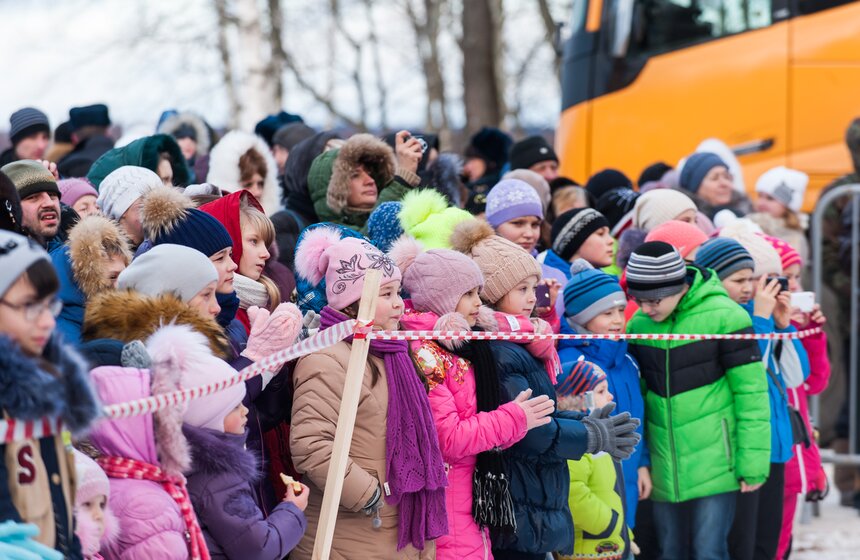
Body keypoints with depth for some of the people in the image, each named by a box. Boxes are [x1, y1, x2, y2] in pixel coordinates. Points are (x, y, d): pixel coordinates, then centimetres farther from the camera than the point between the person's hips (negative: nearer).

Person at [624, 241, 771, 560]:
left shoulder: (723, 317, -12)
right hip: (665, 467, 5)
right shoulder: (639, 324, 4)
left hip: (714, 463, -5)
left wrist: (753, 464, -11)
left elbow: (752, 393, -10)